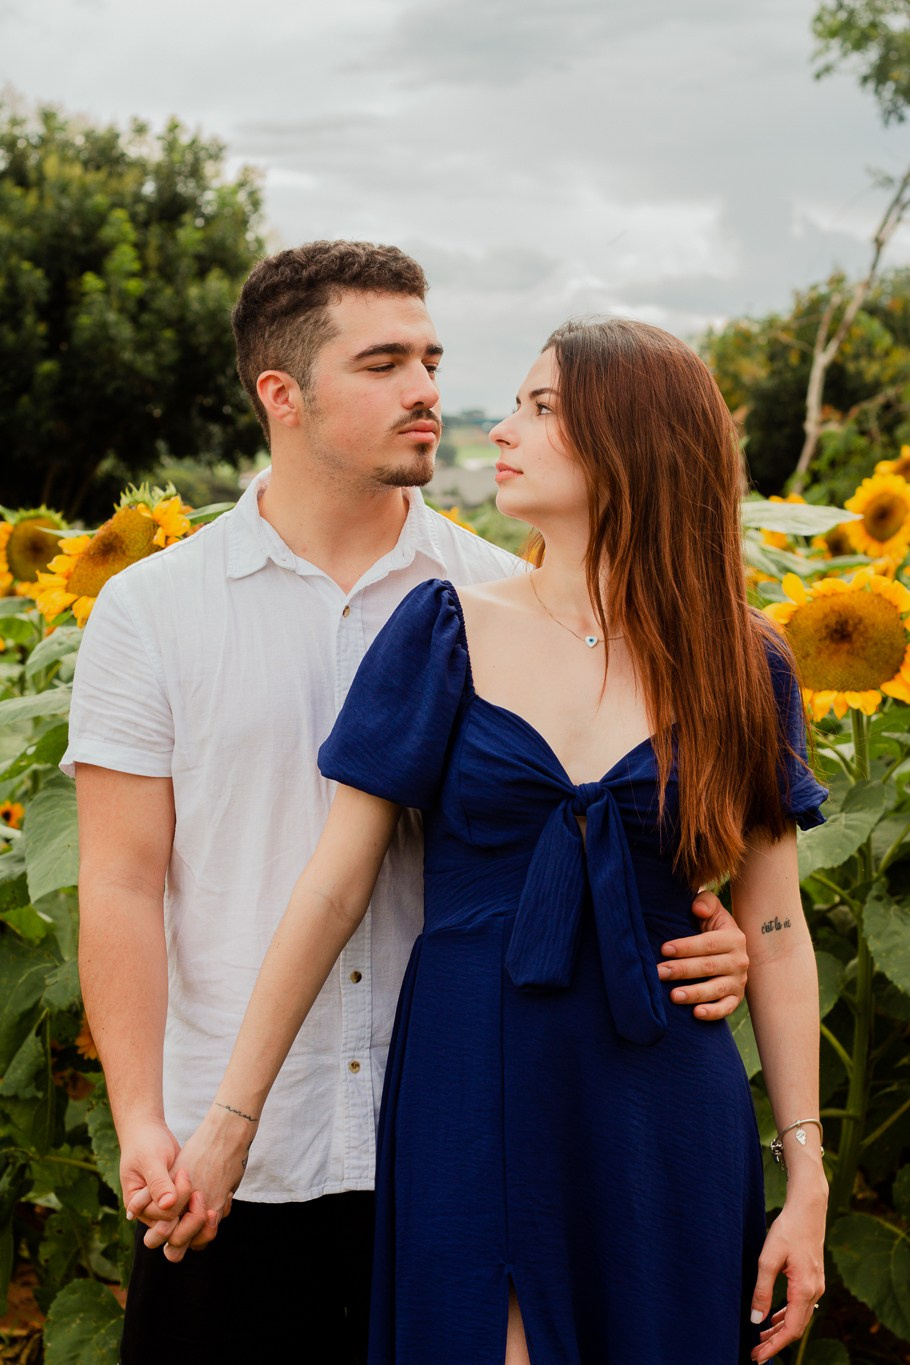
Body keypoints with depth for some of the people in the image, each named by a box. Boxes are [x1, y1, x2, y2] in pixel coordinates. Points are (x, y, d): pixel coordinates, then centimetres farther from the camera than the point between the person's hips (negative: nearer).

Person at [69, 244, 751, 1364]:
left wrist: (702, 944, -13)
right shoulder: (151, 611, -1)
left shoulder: (509, 603, 2)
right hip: (233, 1162, -1)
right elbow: (122, 885, -2)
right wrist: (142, 1125, -11)